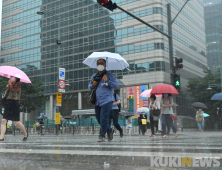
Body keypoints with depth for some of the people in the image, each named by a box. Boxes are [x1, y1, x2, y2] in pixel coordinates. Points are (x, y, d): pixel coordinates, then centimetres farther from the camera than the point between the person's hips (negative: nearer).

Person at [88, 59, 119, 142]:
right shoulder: (94, 76, 17)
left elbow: (116, 86, -6)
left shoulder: (109, 75, 1)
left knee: (103, 119, -11)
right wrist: (93, 85, 0)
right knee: (99, 119, 11)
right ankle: (109, 130, 31)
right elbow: (89, 87, 23)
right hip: (97, 101, 6)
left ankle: (102, 136, 0)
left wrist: (108, 81, -20)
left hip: (106, 100, -6)